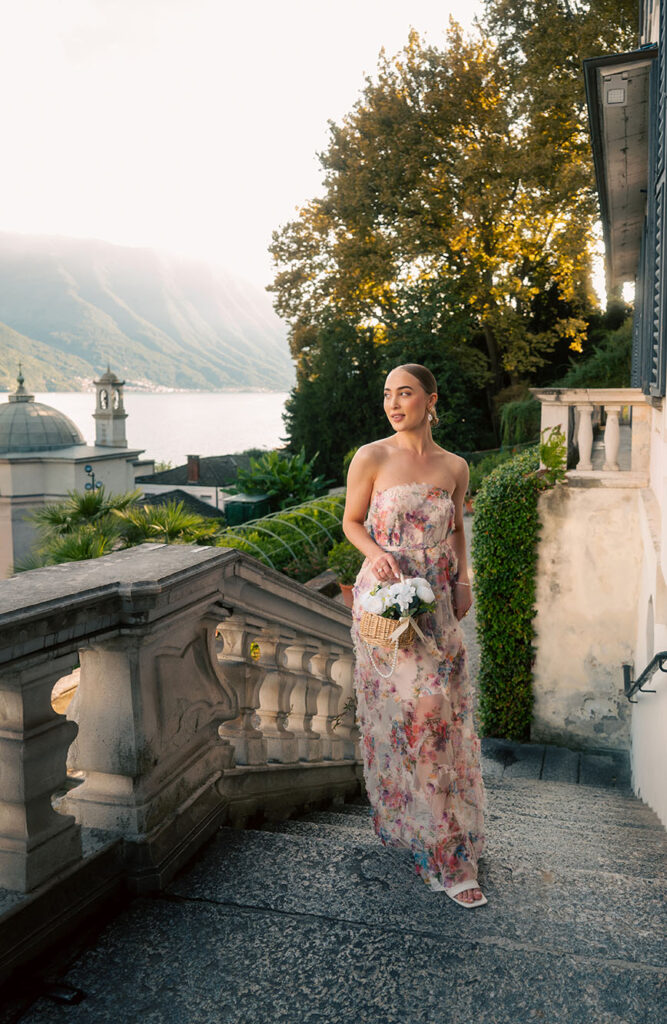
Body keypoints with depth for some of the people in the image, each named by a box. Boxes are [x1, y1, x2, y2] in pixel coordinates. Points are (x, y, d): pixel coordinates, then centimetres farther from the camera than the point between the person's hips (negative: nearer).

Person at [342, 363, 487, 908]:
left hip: (436, 604, 3)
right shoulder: (371, 458, -5)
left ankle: (443, 841, 24)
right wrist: (376, 552, -16)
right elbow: (351, 521, 4)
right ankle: (444, 855, 13)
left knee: (444, 713, 5)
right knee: (408, 711, -2)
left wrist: (463, 579, 3)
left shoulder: (455, 467, 5)